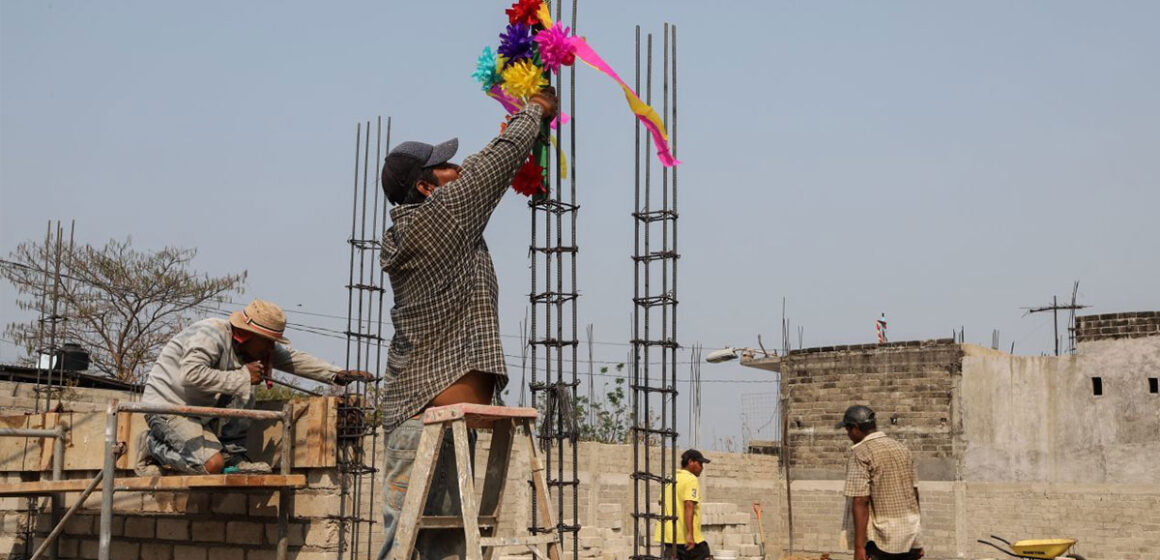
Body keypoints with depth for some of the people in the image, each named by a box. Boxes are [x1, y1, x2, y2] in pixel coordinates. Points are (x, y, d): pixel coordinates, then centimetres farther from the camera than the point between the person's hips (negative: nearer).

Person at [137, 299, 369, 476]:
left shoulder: (253, 344, 3)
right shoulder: (211, 334, -23)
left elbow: (293, 358, 7)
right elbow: (190, 375, -37)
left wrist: (337, 375, -3)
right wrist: (243, 377, -30)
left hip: (198, 411, 9)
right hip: (166, 405, -9)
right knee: (212, 464, -24)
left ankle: (233, 457, -1)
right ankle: (154, 447, -3)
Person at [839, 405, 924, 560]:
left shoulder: (860, 453, -10)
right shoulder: (901, 448, 11)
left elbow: (861, 502, -16)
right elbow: (914, 493, 15)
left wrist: (859, 547, -16)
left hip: (883, 538, -6)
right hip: (910, 536, 7)